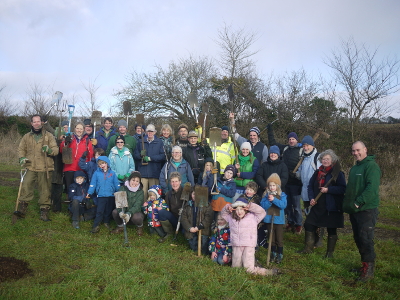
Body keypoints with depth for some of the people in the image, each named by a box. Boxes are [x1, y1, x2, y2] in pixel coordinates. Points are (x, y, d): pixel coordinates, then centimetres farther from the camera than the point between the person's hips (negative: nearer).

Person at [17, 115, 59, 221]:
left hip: (45, 169, -1)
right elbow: (21, 148, 19)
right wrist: (22, 157, -1)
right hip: (31, 168, 1)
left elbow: (56, 149, -2)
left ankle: (44, 210, 16)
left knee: (45, 190, 4)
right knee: (26, 186, -10)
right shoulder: (27, 137, 10)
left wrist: (49, 150, -24)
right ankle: (22, 208, 5)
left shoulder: (49, 136, 3)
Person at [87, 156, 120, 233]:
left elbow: (116, 184, 6)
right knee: (99, 211, -3)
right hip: (101, 196, -2)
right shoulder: (96, 173, 0)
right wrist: (89, 193, -9)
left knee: (108, 211, 12)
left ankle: (106, 222, 30)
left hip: (111, 196, 2)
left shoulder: (112, 173, 3)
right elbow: (93, 184, -1)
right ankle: (96, 226, 1)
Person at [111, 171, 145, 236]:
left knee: (136, 217, -35)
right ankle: (120, 226, 4)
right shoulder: (123, 188, -7)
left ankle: (140, 227, 3)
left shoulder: (140, 192, -11)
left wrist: (129, 214, -43)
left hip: (135, 212, -2)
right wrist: (121, 212, -40)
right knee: (115, 212, -27)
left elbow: (137, 206, -23)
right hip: (124, 212, 2)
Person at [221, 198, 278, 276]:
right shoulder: (232, 218, 13)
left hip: (249, 246, -5)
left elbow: (262, 212, -5)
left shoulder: (252, 217, 2)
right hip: (236, 246, 5)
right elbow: (223, 214, 25)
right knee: (235, 267, 12)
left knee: (249, 268, -10)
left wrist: (251, 206, -12)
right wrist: (227, 208, 5)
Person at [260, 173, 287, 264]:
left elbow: (283, 205, -18)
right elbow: (263, 206, -7)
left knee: (279, 239, 3)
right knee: (272, 239, 14)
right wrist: (269, 201, -22)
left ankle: (280, 255, 17)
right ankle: (273, 254, 29)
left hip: (279, 220, -2)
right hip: (269, 219, 2)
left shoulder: (282, 195, -3)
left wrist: (274, 199, -24)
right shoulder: (266, 195, 1)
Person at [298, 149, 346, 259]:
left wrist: (328, 189, -23)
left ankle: (330, 252, 19)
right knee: (309, 225, 7)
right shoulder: (317, 172, 10)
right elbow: (310, 186, 14)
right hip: (317, 206, 6)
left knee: (331, 229, 6)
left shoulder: (338, 173, -7)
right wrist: (311, 198, -2)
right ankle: (308, 248, 21)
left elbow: (343, 188, -15)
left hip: (332, 207, -5)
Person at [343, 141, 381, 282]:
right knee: (358, 238, 15)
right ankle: (365, 265, 27)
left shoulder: (371, 166, -12)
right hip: (354, 210, 9)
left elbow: (372, 188, -23)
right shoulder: (355, 168, 18)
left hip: (366, 210, -9)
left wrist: (359, 202, -24)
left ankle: (369, 270, 3)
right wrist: (347, 203, 15)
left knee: (365, 239, -7)